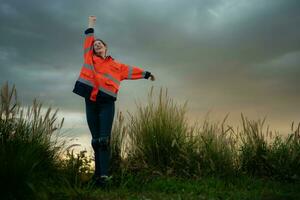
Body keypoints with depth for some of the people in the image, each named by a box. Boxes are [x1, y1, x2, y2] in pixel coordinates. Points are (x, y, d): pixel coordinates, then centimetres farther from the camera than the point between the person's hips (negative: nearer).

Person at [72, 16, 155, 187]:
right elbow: (88, 42, 21)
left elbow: (131, 70, 22)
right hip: (91, 103, 2)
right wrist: (91, 27, 27)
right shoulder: (90, 59, 16)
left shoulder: (116, 65, 15)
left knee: (104, 139, -11)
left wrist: (146, 74, 27)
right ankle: (98, 173, 9)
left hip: (107, 103, -2)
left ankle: (103, 174, -14)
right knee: (96, 140, 3)